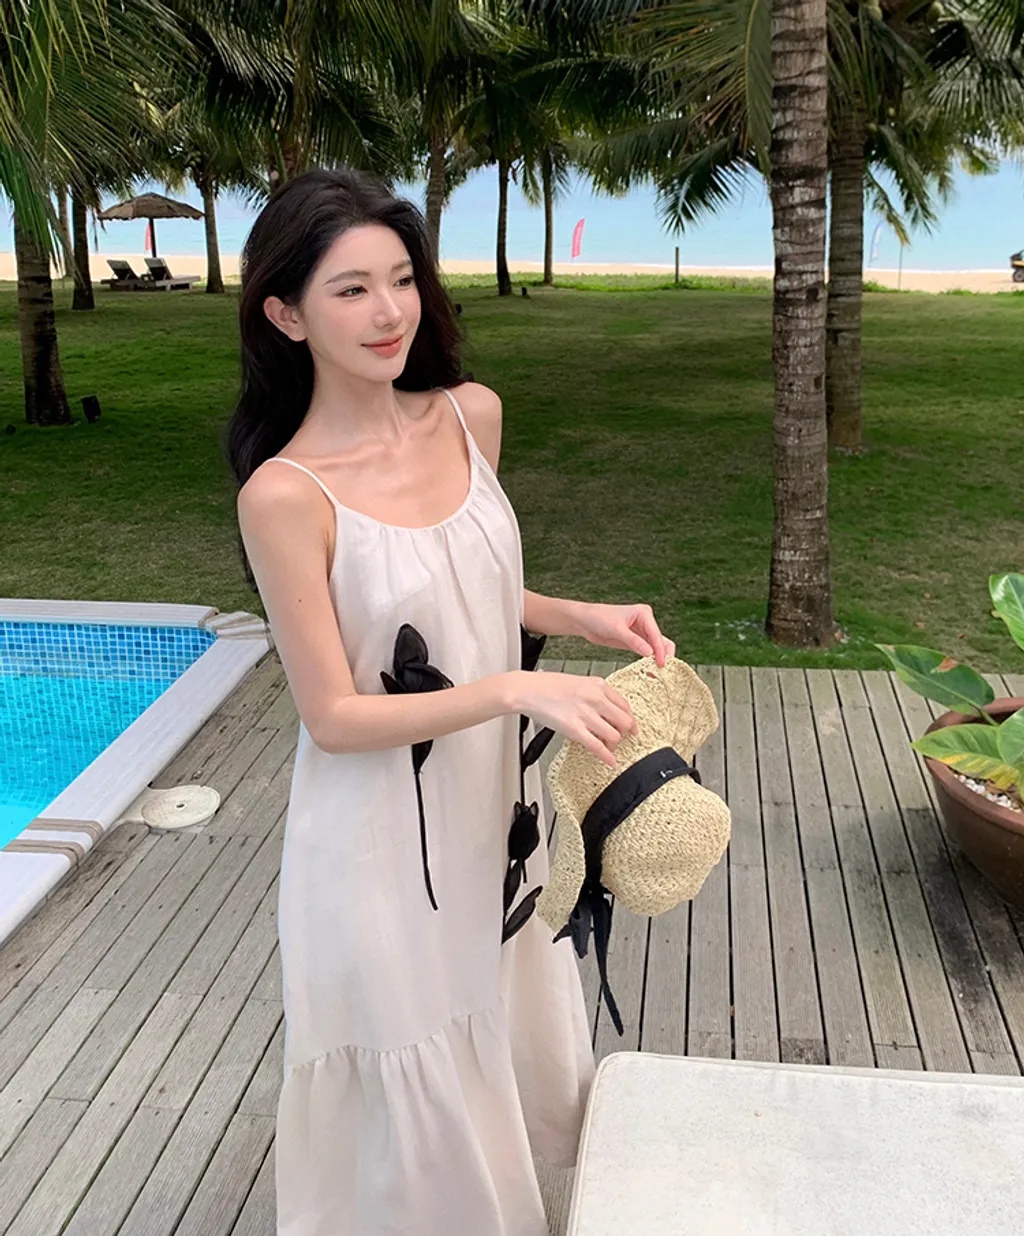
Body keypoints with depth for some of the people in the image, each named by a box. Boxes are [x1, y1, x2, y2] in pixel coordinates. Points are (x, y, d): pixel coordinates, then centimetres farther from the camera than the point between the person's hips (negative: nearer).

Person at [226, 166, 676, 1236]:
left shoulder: (471, 415, -3)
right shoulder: (285, 494, -22)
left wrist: (579, 617, -3)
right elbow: (334, 717, -19)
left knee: (521, 1061, 26)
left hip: (493, 806, 6)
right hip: (379, 837, -6)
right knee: (415, 1113, 15)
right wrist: (518, 689, -26)